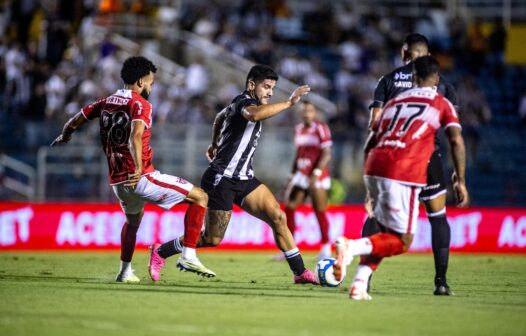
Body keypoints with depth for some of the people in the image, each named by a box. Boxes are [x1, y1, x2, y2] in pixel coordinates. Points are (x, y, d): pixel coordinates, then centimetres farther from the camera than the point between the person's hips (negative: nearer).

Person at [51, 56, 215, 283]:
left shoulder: (105, 103, 12)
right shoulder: (140, 104, -8)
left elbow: (73, 123, 21)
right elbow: (136, 135, -28)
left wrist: (64, 137, 42)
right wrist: (139, 169, -37)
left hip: (117, 182, 8)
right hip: (142, 178, -8)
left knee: (133, 220, 36)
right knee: (200, 197, 1)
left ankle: (125, 271, 37)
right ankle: (188, 256, -7)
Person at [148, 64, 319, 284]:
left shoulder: (241, 104, 14)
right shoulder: (244, 102, -16)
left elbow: (220, 116, 35)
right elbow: (253, 114, -43)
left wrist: (215, 143, 48)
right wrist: (288, 103, -42)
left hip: (243, 179, 9)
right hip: (222, 179, -9)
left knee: (277, 217, -7)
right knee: (212, 239, -1)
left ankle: (300, 272, -6)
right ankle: (160, 252, 18)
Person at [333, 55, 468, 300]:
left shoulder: (395, 101, 25)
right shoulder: (441, 104, 13)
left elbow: (369, 145, 26)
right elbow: (456, 140, -2)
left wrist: (370, 190, 32)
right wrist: (460, 181, 2)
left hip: (373, 169, 6)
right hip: (404, 176, -6)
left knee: (386, 234, 21)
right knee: (401, 242, 1)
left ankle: (359, 285, 6)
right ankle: (351, 246, -21)